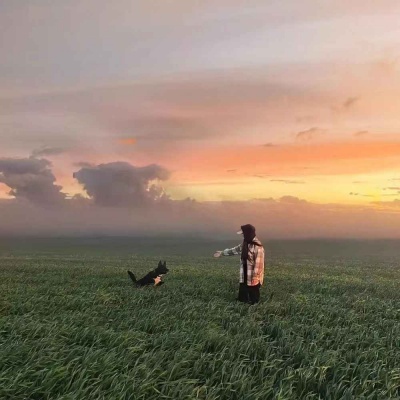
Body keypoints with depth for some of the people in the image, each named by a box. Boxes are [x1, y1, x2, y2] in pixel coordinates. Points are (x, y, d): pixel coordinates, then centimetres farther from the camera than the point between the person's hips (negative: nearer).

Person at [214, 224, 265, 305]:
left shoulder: (257, 247, -21)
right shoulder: (245, 244, 6)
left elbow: (258, 263, -22)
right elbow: (235, 250, 20)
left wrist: (255, 277, -22)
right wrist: (222, 252, 24)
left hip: (253, 277, -8)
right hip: (244, 276, 8)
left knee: (253, 297, 4)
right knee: (242, 296, 16)